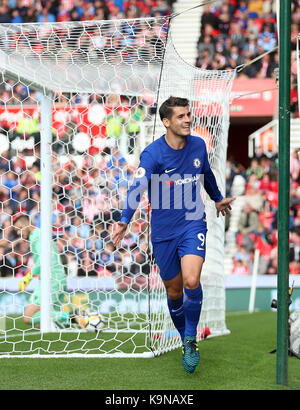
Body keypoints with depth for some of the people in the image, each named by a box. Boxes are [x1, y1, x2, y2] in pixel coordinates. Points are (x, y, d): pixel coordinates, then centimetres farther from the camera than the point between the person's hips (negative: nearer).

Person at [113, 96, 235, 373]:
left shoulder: (198, 145, 0)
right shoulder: (153, 153, -14)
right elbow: (137, 187, -29)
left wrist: (218, 198, 39)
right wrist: (124, 221, -44)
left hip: (193, 224, 1)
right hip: (163, 232, -1)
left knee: (191, 281, -21)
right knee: (174, 292, 10)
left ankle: (191, 339, -2)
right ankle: (185, 339, 34)